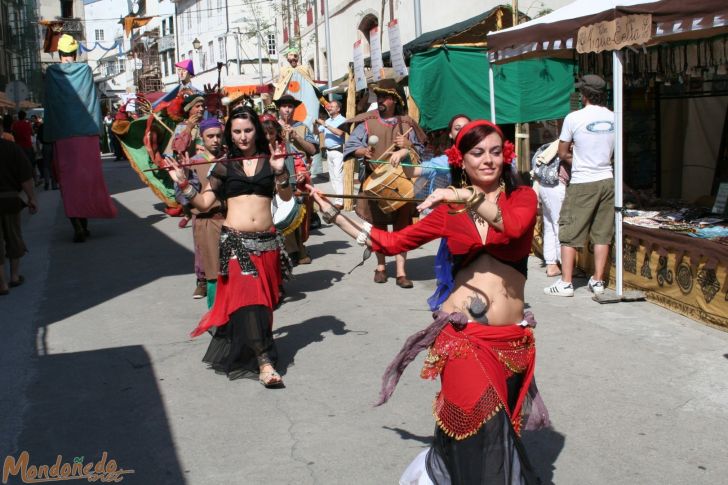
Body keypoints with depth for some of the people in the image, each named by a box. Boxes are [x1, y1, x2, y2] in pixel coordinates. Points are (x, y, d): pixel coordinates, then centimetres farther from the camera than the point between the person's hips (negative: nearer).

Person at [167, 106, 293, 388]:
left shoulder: (269, 161, 6)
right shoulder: (224, 166, 5)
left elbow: (287, 197, -5)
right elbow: (204, 203, 4)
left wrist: (279, 172, -19)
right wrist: (184, 184, -8)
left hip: (267, 242, 2)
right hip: (235, 241, -2)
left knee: (264, 299, 11)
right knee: (247, 296, -14)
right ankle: (264, 362, -15)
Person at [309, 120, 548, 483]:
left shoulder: (522, 197, 5)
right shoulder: (448, 209, 8)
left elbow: (515, 226, -19)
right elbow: (392, 242, 10)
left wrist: (470, 198, -28)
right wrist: (334, 214, 11)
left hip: (511, 337, 1)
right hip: (462, 333, -1)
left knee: (496, 428, 10)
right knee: (485, 426, -15)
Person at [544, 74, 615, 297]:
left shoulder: (573, 118, -10)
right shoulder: (613, 118, 2)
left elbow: (563, 154, -2)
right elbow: (613, 151, 13)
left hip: (582, 184, -4)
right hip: (606, 180, 5)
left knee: (570, 234, 3)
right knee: (602, 234, 9)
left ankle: (566, 283, 2)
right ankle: (598, 281, 13)